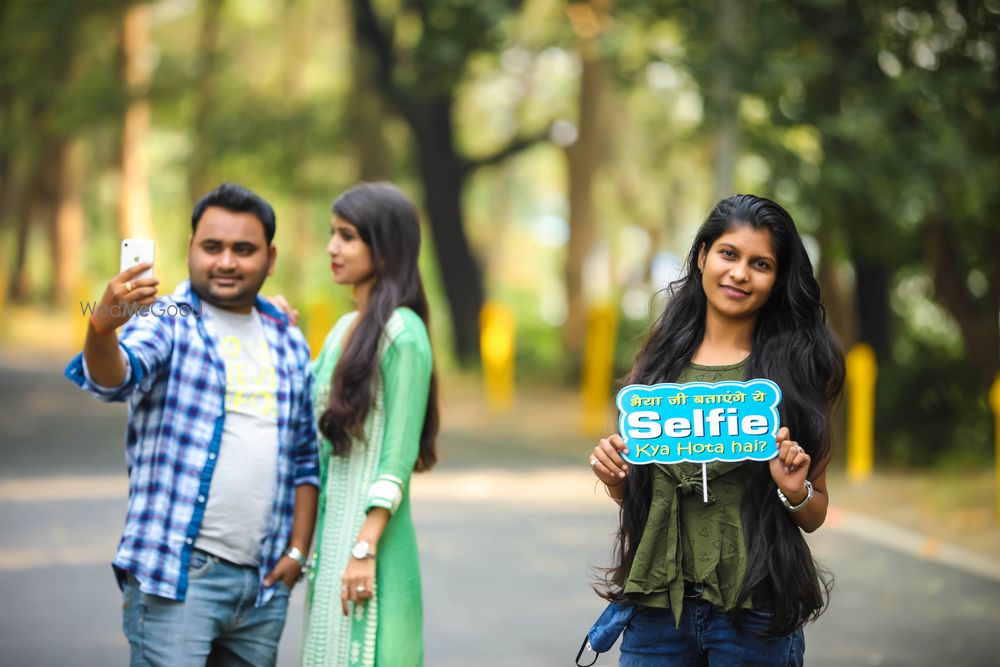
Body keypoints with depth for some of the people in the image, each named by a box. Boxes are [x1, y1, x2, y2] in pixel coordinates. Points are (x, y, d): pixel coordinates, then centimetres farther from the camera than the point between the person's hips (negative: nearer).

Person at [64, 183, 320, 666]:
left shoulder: (289, 342, 15)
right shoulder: (166, 322, -1)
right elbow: (114, 378, -21)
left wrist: (298, 550, 9)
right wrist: (102, 327, -42)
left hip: (264, 584, 5)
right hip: (176, 574, -5)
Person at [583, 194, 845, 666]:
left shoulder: (795, 367, -2)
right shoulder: (663, 359, 4)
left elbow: (815, 515, 3)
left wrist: (797, 492, -17)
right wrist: (613, 476, -7)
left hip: (755, 610, -2)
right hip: (657, 604, 2)